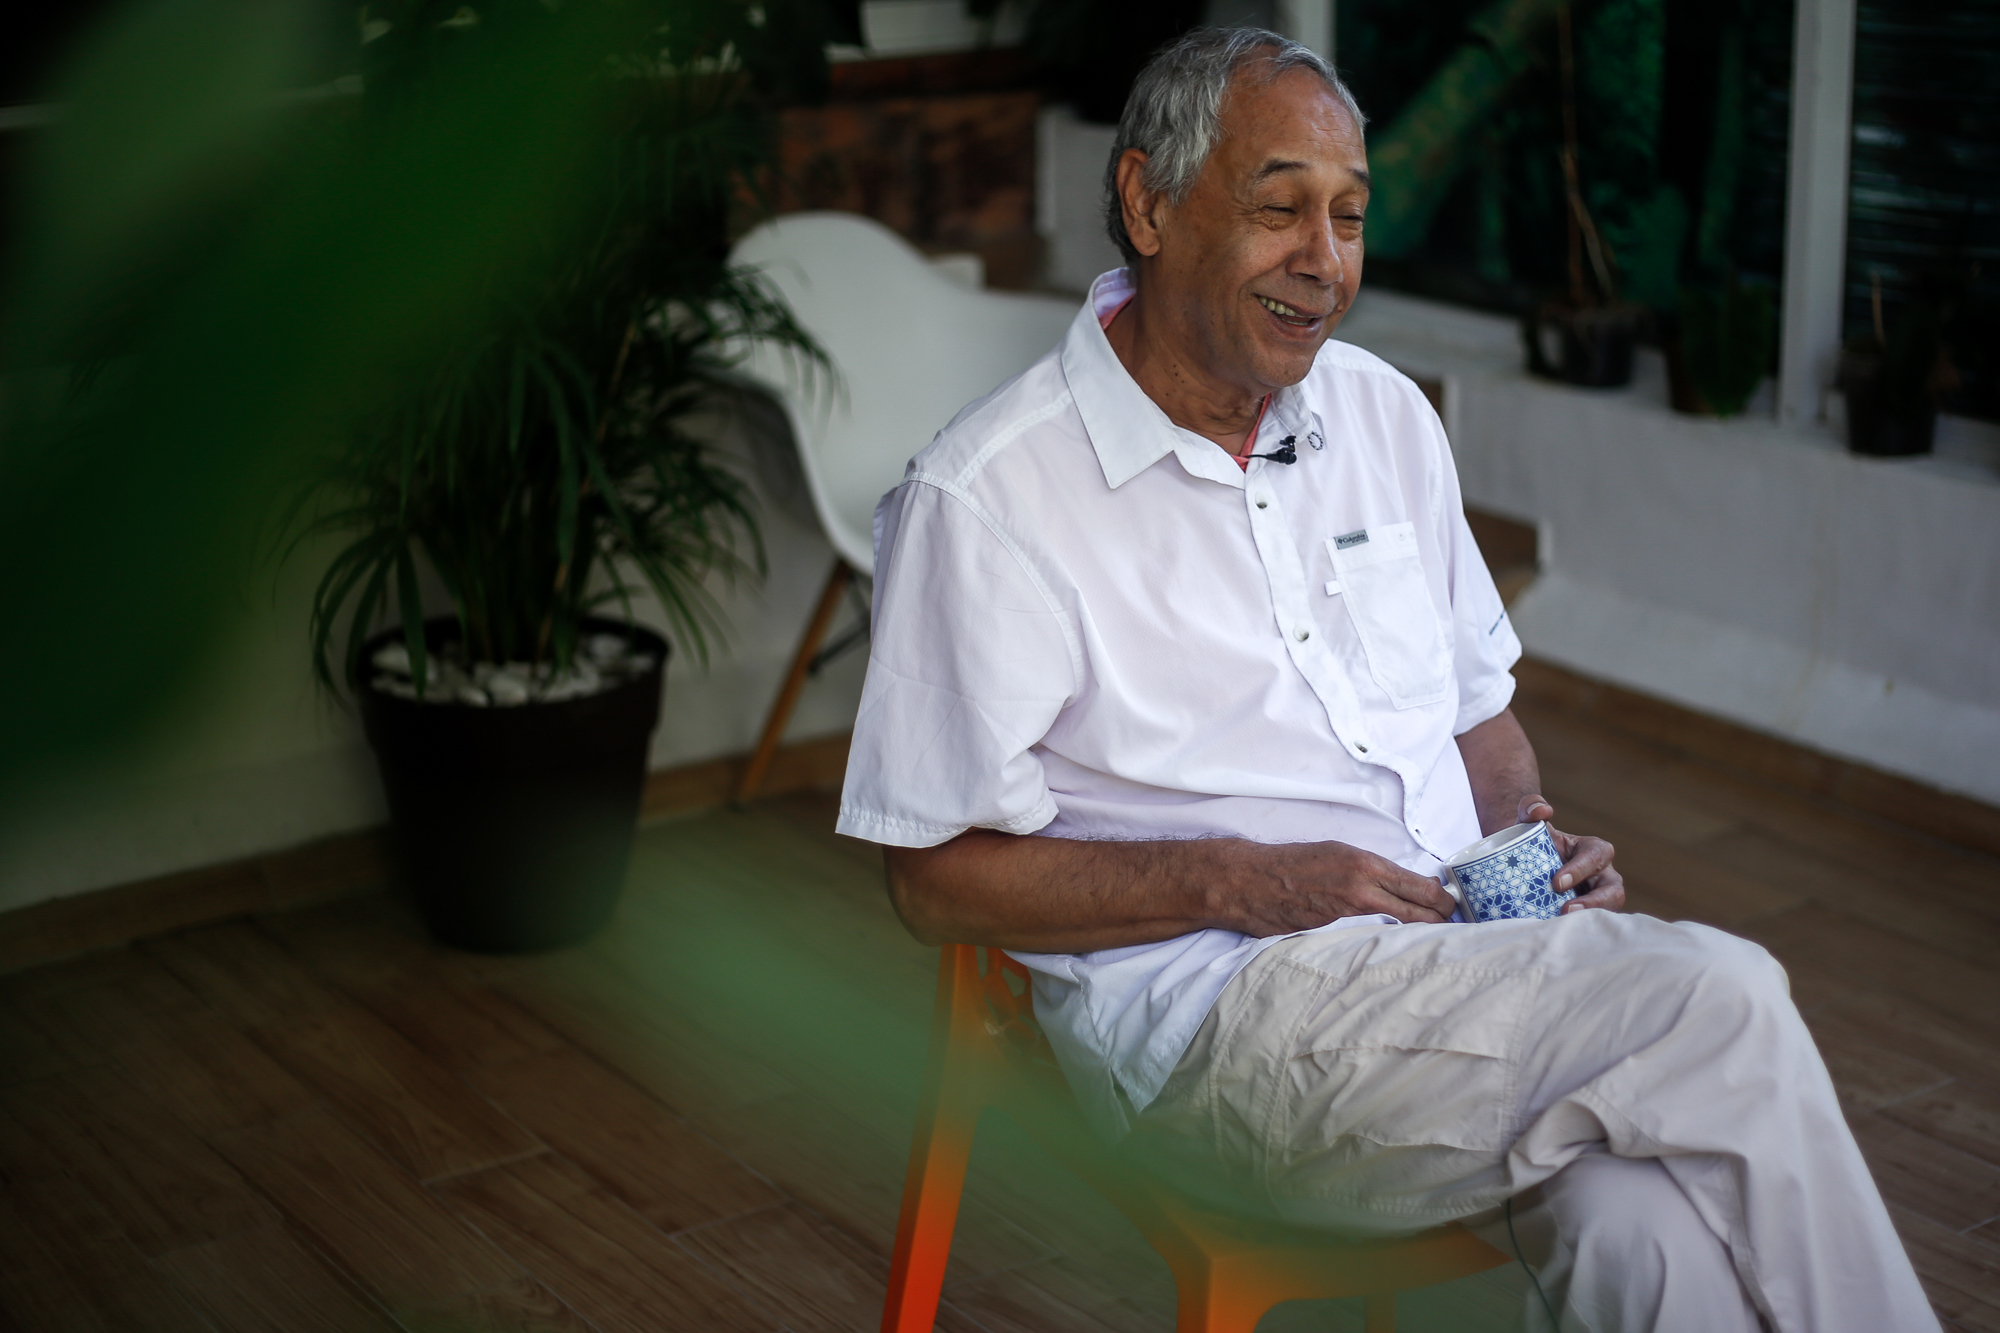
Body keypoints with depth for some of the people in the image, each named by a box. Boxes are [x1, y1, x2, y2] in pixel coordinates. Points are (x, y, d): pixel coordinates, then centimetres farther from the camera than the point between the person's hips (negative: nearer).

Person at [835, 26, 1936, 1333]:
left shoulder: (1384, 412, 15)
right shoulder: (987, 495, -5)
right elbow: (942, 879, -6)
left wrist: (1536, 840, 2)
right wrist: (1245, 883, -15)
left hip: (1469, 957, 5)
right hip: (1219, 1006, -5)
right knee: (1720, 1002, -23)